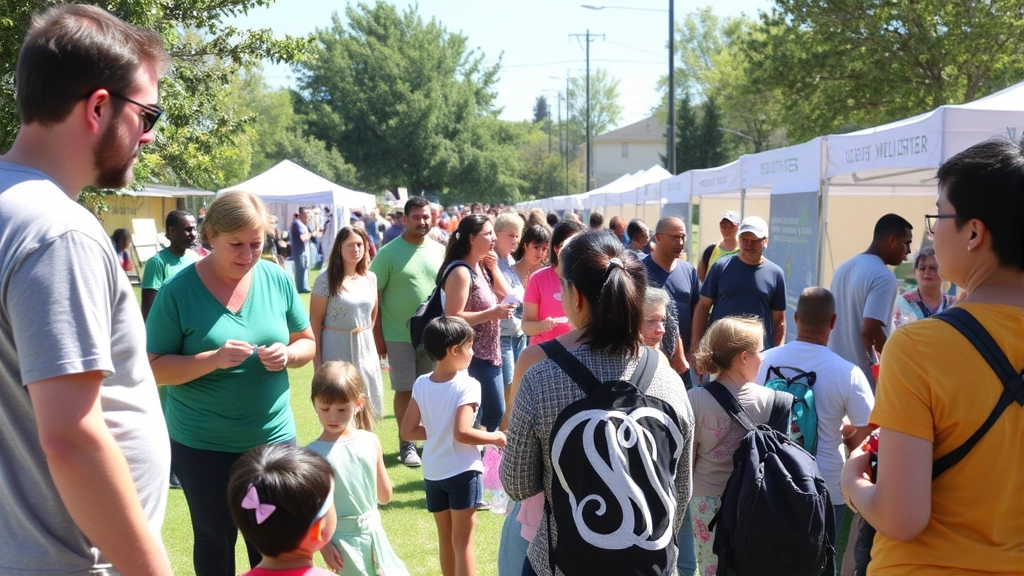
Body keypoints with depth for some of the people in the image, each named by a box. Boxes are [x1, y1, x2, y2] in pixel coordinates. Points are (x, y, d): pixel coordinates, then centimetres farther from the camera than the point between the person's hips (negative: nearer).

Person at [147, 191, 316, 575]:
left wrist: (288, 355, -16)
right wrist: (214, 359, -26)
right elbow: (154, 368, -11)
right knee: (214, 540, 15)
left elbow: (307, 343, 6)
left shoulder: (278, 280, -3)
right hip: (203, 445, -2)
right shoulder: (179, 291, -12)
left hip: (273, 438, 2)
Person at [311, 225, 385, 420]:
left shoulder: (371, 278, 5)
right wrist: (317, 360, -11)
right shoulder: (326, 280, -10)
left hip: (366, 349, 5)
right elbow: (315, 322, -9)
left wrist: (367, 339, 12)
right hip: (336, 349, -5)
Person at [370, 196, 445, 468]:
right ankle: (406, 444, 18)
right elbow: (374, 295, -6)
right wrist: (377, 335, -9)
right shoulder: (389, 252, -8)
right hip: (399, 335, -3)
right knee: (405, 390, 5)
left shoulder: (440, 250, 4)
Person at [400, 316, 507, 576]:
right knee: (462, 541, 5)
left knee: (445, 539, 19)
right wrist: (494, 438, -12)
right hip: (462, 472, -5)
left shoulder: (421, 384, -1)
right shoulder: (467, 385, -18)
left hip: (433, 473, 5)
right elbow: (462, 433, -27)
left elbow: (408, 431, 0)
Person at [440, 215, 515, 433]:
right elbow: (452, 318, -23)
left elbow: (506, 296, 12)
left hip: (489, 354, 9)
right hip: (471, 357, -9)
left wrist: (494, 268, 2)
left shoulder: (482, 267, 10)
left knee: (495, 411, 14)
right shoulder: (461, 272, -18)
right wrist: (492, 314, -25)